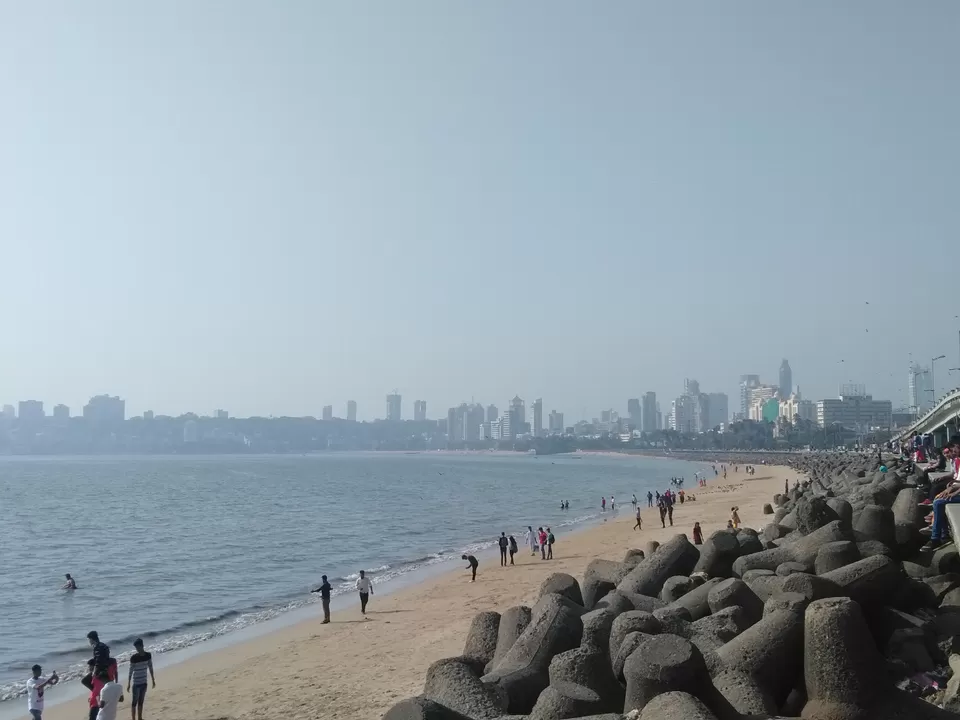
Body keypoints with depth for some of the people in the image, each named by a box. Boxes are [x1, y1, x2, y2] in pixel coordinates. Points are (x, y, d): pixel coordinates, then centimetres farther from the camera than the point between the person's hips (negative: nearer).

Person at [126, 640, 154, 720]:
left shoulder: (148, 655, -3)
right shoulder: (134, 657, -16)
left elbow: (150, 668, 6)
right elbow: (131, 671, -12)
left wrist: (153, 680, 10)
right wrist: (128, 684, -11)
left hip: (144, 682, 5)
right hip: (136, 683, -5)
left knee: (141, 701, 15)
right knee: (134, 702, 2)